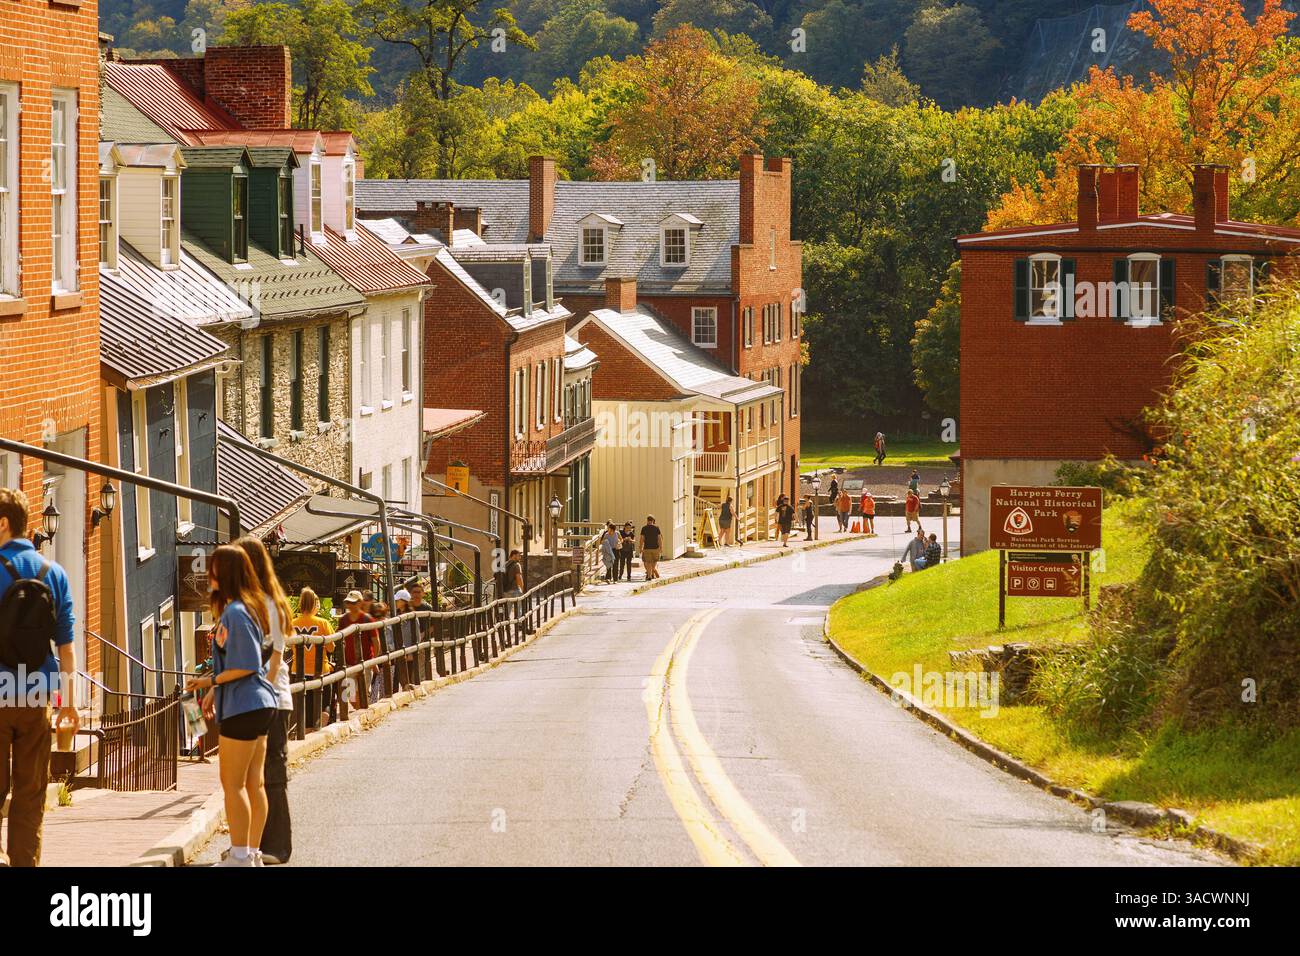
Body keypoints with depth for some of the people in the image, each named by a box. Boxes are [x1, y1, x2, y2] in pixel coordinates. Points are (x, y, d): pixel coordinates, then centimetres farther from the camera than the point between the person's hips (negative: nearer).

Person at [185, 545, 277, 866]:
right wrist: (215, 691, 21)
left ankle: (240, 857, 0)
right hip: (259, 705, 10)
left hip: (242, 708, -10)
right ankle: (252, 853, 15)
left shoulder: (234, 613, -18)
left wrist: (212, 680, -13)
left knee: (233, 784, -3)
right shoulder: (250, 607, 12)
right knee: (254, 783, 11)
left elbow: (247, 665, -21)